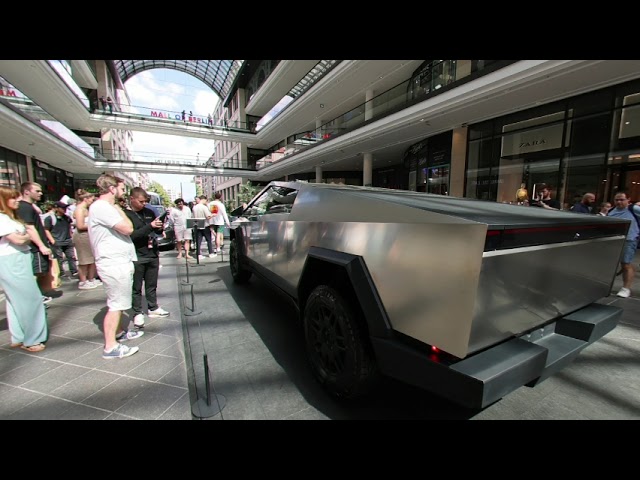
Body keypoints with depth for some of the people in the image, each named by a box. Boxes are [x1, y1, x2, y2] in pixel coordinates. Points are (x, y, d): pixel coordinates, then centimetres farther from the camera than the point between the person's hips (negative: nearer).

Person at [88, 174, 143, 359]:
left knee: (119, 302, 21)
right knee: (116, 304, -4)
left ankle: (119, 332, 36)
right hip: (114, 264, -11)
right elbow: (128, 228, -22)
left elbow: (125, 230, 18)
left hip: (119, 262, 11)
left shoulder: (107, 207, 16)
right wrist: (119, 210, -11)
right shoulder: (101, 207, -17)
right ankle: (110, 347, 6)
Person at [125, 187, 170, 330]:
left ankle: (153, 308, 28)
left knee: (152, 285, 15)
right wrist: (150, 226, -26)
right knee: (137, 287, 6)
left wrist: (160, 227, -8)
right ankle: (138, 313, 17)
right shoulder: (126, 215, -8)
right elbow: (131, 235, -19)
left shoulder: (149, 212, 7)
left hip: (153, 254, 5)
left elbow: (158, 231, 15)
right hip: (136, 257, -5)